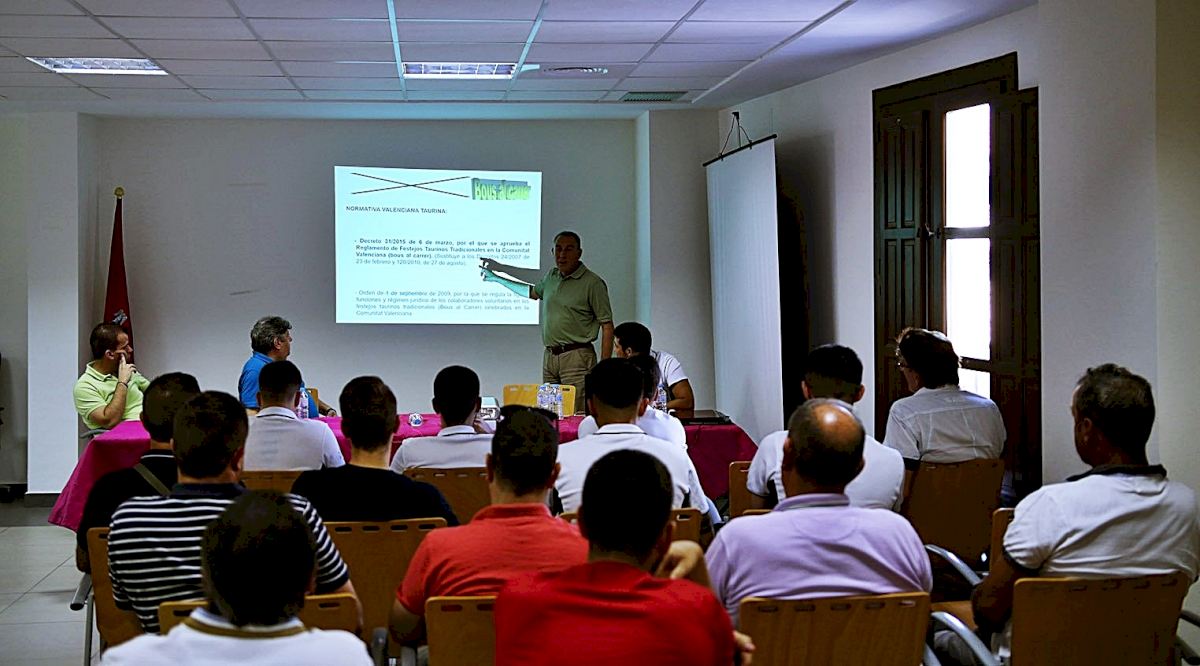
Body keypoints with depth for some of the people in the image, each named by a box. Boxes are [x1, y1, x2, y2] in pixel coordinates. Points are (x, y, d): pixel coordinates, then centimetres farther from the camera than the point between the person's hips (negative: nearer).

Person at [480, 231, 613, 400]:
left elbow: (607, 326, -8)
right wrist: (497, 278, 42)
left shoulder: (593, 283, -6)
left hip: (576, 356, -6)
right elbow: (533, 292, 37)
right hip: (549, 356, 7)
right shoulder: (552, 276, 14)